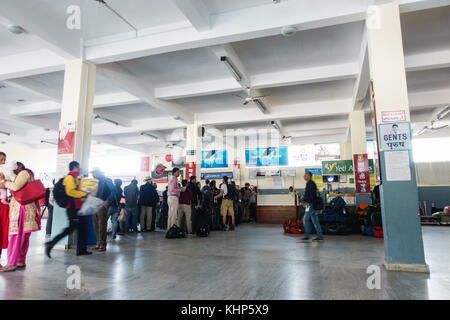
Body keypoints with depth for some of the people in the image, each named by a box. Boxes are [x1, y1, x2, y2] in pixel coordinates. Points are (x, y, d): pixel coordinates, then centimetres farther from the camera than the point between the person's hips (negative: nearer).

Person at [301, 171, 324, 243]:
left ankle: (307, 236, -5)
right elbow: (306, 194, 25)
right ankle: (320, 237, 11)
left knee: (305, 219, -8)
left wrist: (307, 202, -22)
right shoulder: (308, 184, 21)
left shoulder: (311, 183, -10)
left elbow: (312, 194, -20)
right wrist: (304, 201, 12)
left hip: (311, 204, -10)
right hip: (309, 204, 10)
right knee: (315, 221, 9)